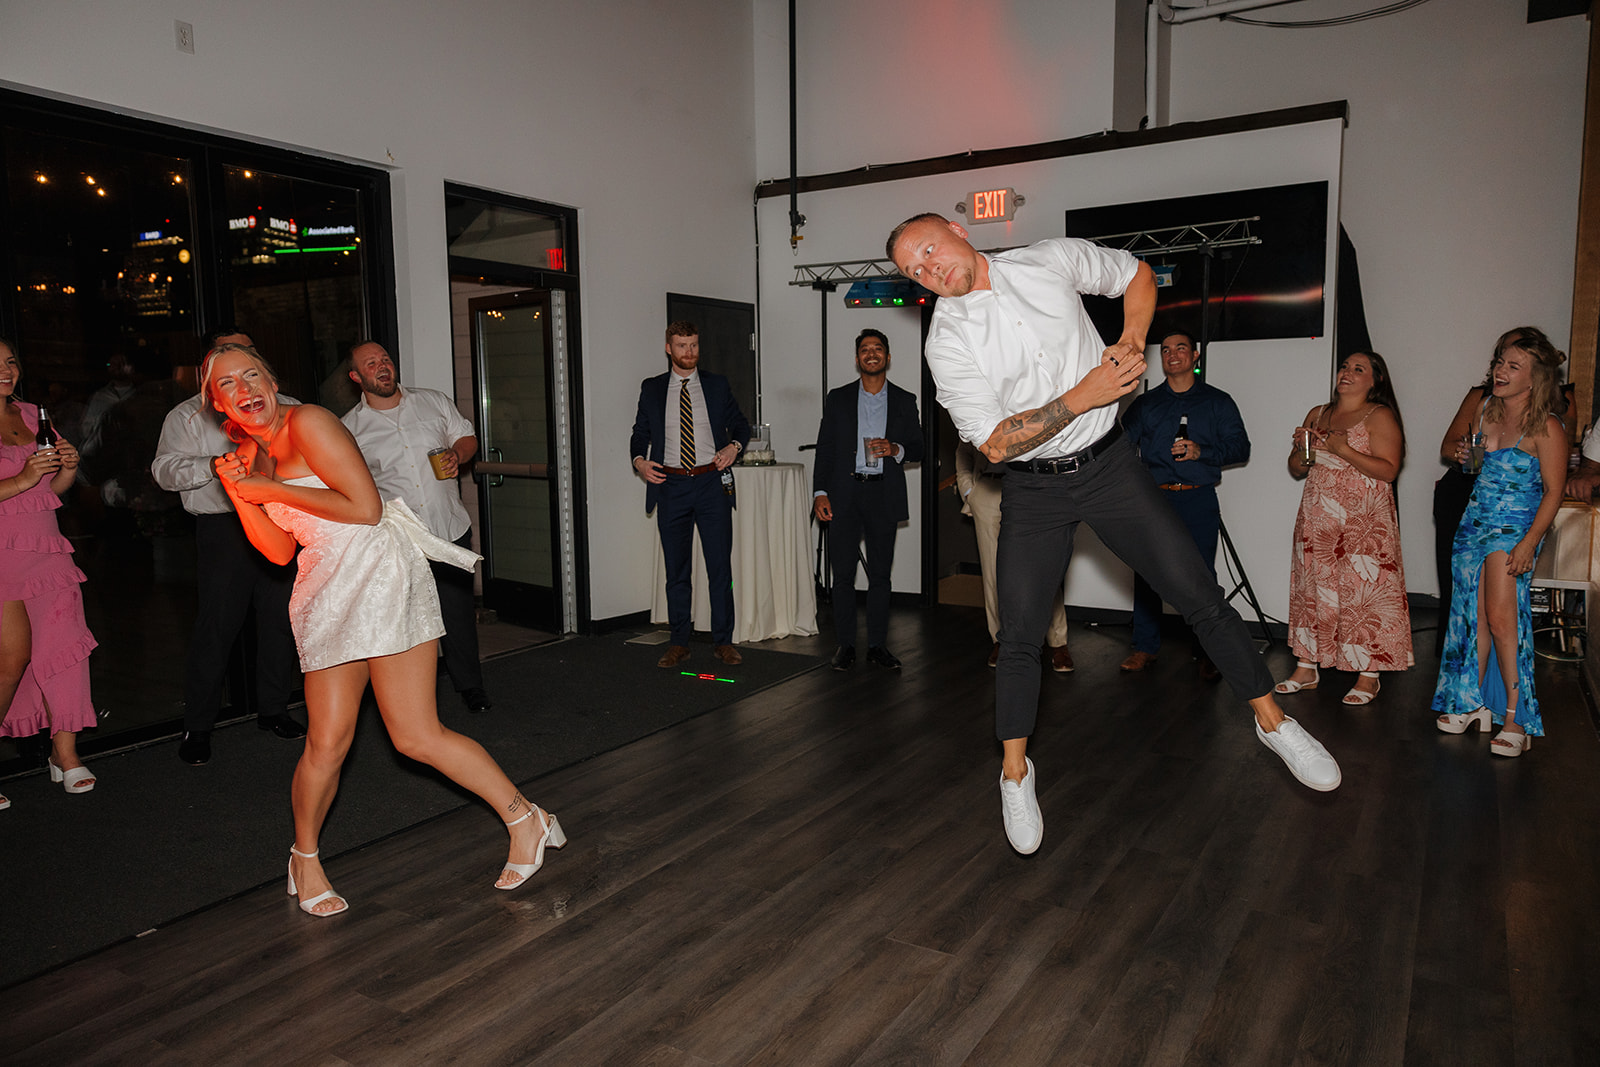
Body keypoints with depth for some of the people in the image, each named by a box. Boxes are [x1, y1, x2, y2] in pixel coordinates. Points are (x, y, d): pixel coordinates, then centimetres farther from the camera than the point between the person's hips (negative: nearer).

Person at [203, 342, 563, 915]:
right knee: (327, 741, -2)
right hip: (326, 591, 6)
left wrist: (273, 490, -10)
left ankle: (526, 820, 7)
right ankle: (304, 857, 25)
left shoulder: (307, 422, -6)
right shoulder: (251, 453, 16)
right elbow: (279, 550, 13)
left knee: (417, 736, -8)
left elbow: (366, 507, -16)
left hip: (381, 573, -6)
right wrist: (240, 493, 1)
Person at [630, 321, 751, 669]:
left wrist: (734, 446, -7)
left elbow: (740, 424, 13)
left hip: (712, 484, -1)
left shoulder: (717, 385, 8)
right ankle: (679, 643, 16)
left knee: (720, 566, 0)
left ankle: (723, 641, 11)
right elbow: (640, 433, 14)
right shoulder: (651, 389, 9)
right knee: (676, 570, 6)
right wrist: (639, 460, -5)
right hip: (671, 486, 1)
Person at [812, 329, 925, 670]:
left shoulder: (904, 401, 10)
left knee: (880, 574, 5)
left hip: (884, 497, 1)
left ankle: (877, 645, 14)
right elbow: (825, 449, 6)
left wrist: (895, 449, -12)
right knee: (843, 573, -1)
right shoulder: (837, 399, 9)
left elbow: (917, 448, 11)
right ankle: (844, 645, 9)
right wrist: (820, 493, -3)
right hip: (844, 495, 0)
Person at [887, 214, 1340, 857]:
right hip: (1034, 491, -1)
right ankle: (1015, 772, 19)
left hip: (1109, 465, 1)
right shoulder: (945, 342, -10)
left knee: (1198, 595, 1)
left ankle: (1271, 719, 22)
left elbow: (1137, 275, 14)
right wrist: (1082, 396, -21)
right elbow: (994, 443, -15)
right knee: (1019, 635, -1)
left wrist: (1131, 341, -5)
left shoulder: (1055, 260, -4)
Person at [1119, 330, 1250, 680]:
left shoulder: (1217, 401, 12)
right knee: (1146, 572, 0)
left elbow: (1240, 447, 6)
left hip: (1198, 498, -2)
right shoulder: (1144, 403, 17)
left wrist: (1201, 451, -11)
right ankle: (1145, 647, 11)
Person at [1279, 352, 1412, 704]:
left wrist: (1343, 450, -20)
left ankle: (1368, 676, 3)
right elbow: (1296, 470, 17)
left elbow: (1388, 469, -12)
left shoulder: (1380, 416, -1)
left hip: (1363, 523, -5)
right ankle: (1306, 668, 13)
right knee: (1311, 589, 6)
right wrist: (1302, 449, -4)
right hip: (1317, 521, 6)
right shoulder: (1317, 414, 15)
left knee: (1363, 592, -5)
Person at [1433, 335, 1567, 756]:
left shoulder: (1546, 428, -11)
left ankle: (1515, 717, -5)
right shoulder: (1487, 408, 8)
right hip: (1475, 519, 6)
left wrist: (1530, 542, -18)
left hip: (1514, 527, -6)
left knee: (1501, 618, -14)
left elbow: (1553, 491, -11)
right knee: (1474, 616, 7)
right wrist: (1463, 456, -1)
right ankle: (1473, 704, 17)